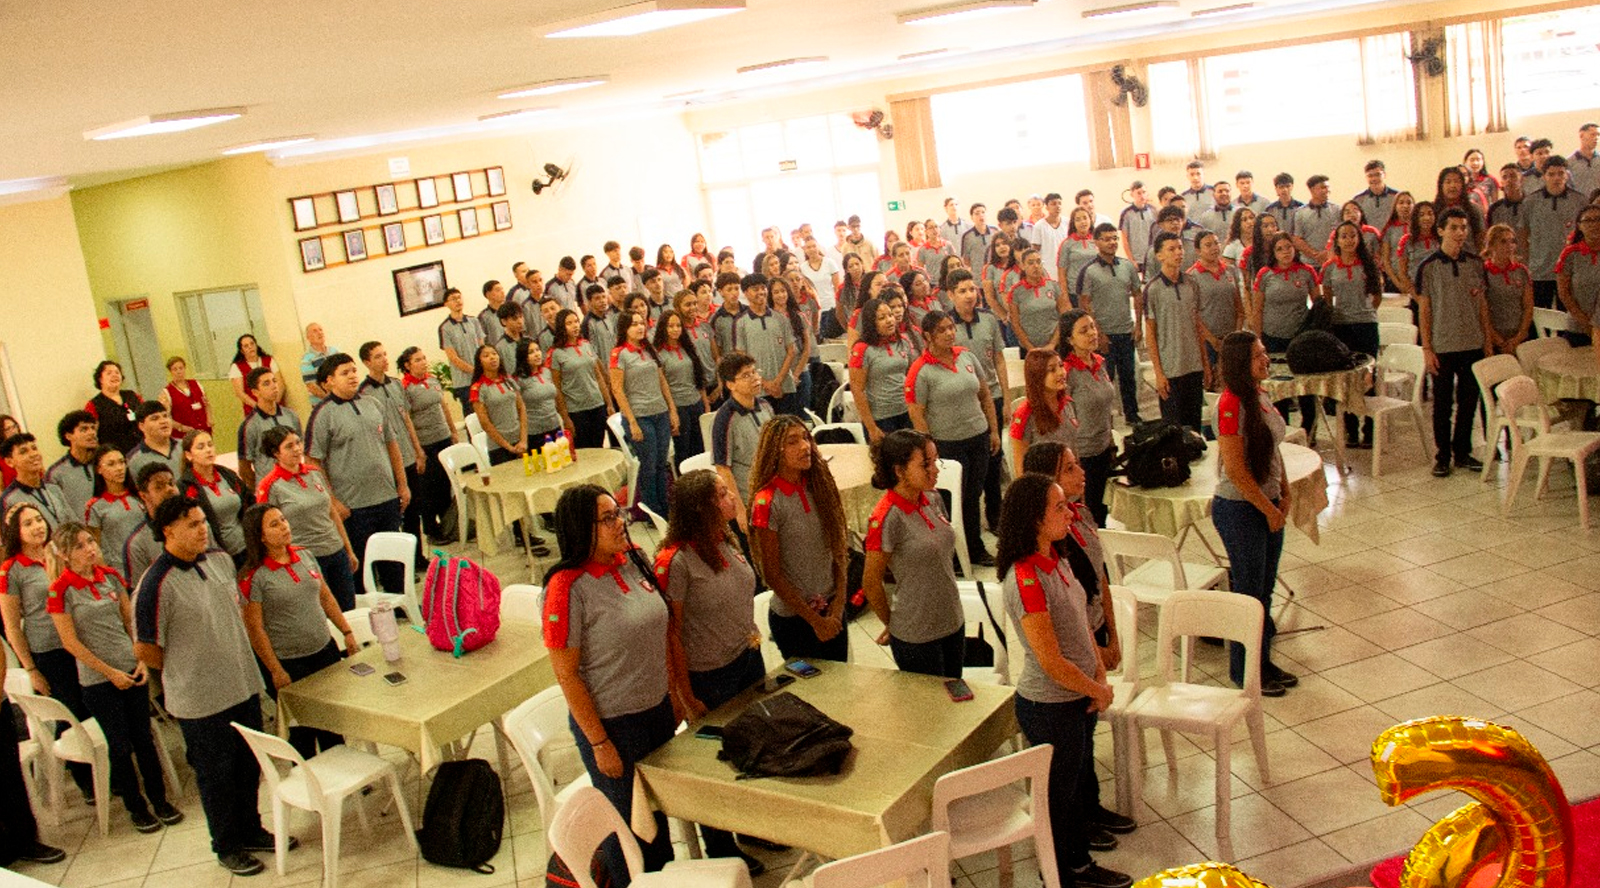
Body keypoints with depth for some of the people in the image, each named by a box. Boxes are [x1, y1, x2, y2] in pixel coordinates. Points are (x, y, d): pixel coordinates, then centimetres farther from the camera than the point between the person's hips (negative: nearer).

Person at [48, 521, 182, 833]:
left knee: (143, 738, 9)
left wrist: (142, 660, -1)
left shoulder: (110, 576, 3)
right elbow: (71, 643, -10)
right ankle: (136, 808, 20)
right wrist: (111, 672, -9)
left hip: (132, 670, 3)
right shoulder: (61, 590, -10)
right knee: (120, 745, 5)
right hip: (98, 679, -3)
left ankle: (160, 800, 21)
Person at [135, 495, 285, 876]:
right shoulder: (156, 585, -20)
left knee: (249, 766, 20)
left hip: (245, 686, 6)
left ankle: (251, 830, 39)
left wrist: (235, 657, 12)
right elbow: (144, 649, -14)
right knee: (216, 776, 11)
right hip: (201, 700, -6)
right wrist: (187, 670, -3)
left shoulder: (220, 560, 1)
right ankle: (226, 846, 29)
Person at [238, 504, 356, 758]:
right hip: (289, 663, -5)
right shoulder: (253, 577, -14)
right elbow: (255, 629, -13)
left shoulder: (304, 555, 3)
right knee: (302, 730, 6)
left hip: (325, 651, 5)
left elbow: (326, 597, 13)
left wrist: (347, 632, 9)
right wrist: (276, 671, -14)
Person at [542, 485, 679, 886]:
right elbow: (566, 675, -19)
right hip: (611, 722, -6)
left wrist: (675, 692, 12)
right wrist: (599, 744, -15)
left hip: (657, 708, 6)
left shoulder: (631, 559, -3)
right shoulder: (568, 588, -23)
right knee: (627, 819, 15)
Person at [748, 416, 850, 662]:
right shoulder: (767, 503, -19)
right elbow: (772, 575, -15)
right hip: (793, 617, -5)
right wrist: (815, 621, -11)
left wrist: (839, 601, -6)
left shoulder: (820, 485, -2)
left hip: (832, 609, 5)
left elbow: (837, 549, 3)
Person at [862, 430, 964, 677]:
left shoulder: (932, 499, -1)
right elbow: (871, 582, -15)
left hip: (953, 623, 7)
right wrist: (891, 625, 0)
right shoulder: (886, 519, -23)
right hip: (916, 638, -7)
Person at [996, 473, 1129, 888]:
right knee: (1061, 790, 12)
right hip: (1050, 708, -9)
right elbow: (1051, 660, -26)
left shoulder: (1055, 559, -1)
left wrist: (1100, 675, 0)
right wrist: (1097, 690, -11)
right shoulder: (1025, 580, -30)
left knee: (1079, 779, 23)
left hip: (1078, 696, 9)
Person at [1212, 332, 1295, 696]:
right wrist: (1269, 509, -14)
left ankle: (1263, 663, 32)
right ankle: (1244, 673, 20)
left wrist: (1284, 494, 7)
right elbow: (1236, 469, -22)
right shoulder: (1231, 405, -22)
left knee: (1265, 589, 17)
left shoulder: (1259, 395, 5)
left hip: (1266, 504, 9)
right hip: (1239, 509, -9)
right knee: (1248, 592, 4)